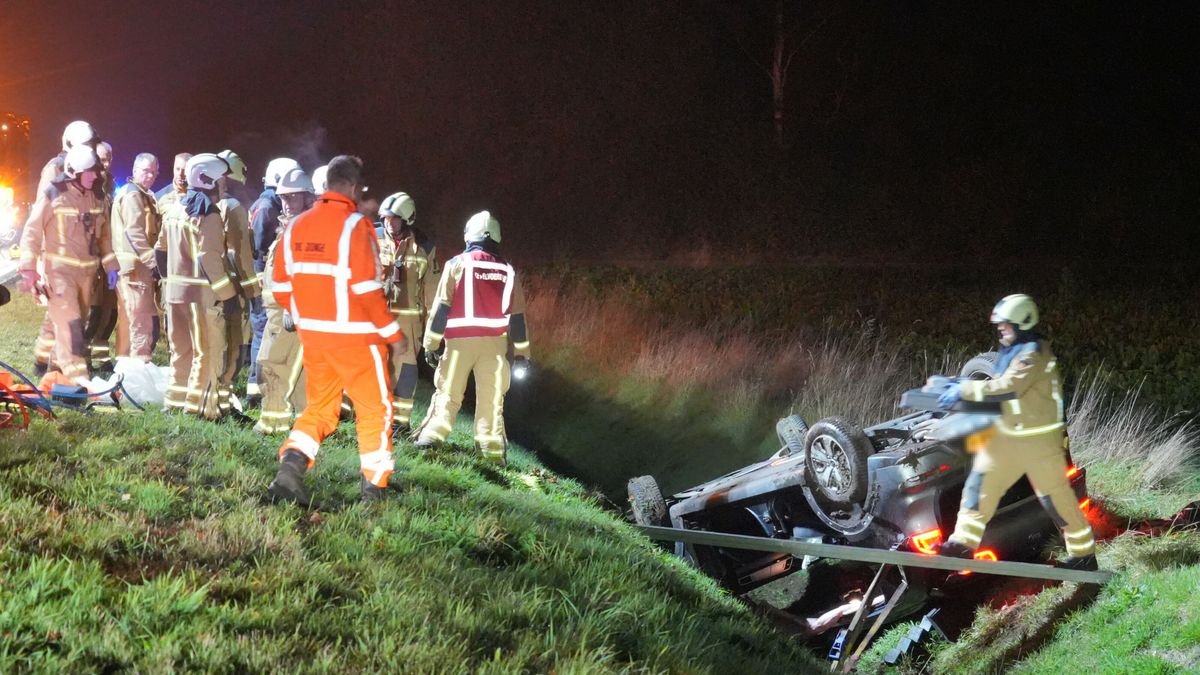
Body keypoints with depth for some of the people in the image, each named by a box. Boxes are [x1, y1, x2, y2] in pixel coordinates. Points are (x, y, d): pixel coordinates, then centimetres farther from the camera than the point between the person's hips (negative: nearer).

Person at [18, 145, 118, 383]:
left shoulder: (95, 198, 7)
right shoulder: (53, 195, -11)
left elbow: (104, 234, 16)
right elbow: (32, 232, -10)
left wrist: (110, 264, 11)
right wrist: (28, 268, -14)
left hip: (85, 271, 6)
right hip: (59, 269, -6)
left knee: (58, 319, 15)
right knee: (68, 322, -13)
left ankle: (44, 361, 31)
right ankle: (77, 378, -17)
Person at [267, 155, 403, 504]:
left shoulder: (297, 226, 4)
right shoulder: (354, 226, -15)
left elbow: (281, 286, 7)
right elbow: (366, 289, -18)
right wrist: (392, 331, -7)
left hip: (312, 334, 6)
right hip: (354, 336, -6)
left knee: (320, 407, 17)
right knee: (375, 409, 9)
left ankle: (291, 463, -4)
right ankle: (373, 487, 11)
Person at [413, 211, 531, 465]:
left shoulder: (457, 264, -1)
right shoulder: (507, 270, 8)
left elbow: (441, 306, -4)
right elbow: (517, 313, 10)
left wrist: (431, 343, 0)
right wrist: (522, 350, 16)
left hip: (461, 340, -2)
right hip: (495, 342, 2)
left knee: (448, 392, 6)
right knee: (492, 398, 4)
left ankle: (432, 434, -4)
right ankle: (493, 451, 2)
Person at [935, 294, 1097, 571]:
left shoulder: (1034, 353, -19)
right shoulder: (1012, 350, 11)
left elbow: (1008, 387, -28)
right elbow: (1001, 383, 16)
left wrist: (965, 390, -25)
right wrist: (963, 385, 2)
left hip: (1038, 438, -9)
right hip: (1009, 433, 9)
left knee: (1055, 495, 0)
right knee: (981, 480, 0)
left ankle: (1084, 554, 14)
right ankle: (963, 542, 1)